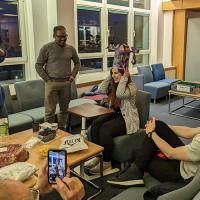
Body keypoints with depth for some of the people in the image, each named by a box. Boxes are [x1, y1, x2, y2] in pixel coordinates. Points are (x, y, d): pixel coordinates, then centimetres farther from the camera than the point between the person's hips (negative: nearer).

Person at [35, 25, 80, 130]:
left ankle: (62, 129, 25)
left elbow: (77, 63, 21)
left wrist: (73, 75, 8)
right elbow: (38, 65, -1)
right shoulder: (47, 48, -3)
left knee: (64, 109, 11)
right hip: (52, 83, -3)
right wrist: (47, 79, -7)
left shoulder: (70, 49, 8)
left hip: (66, 83, 4)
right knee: (50, 111, -2)